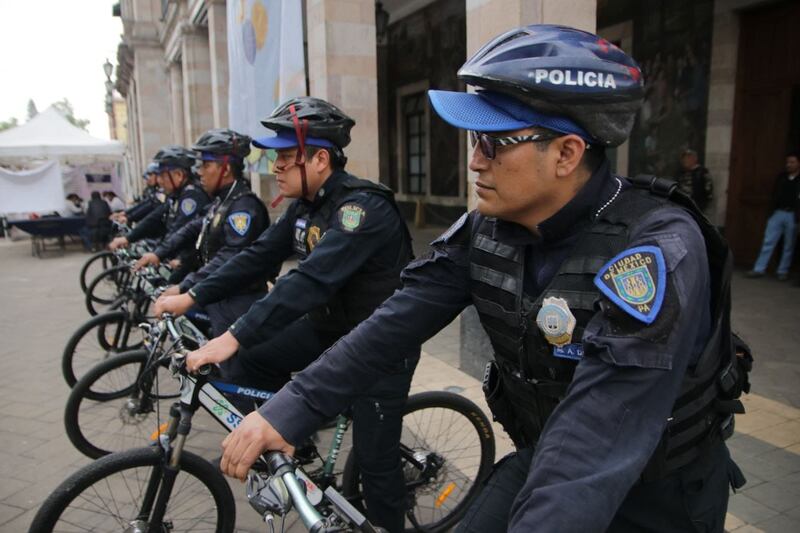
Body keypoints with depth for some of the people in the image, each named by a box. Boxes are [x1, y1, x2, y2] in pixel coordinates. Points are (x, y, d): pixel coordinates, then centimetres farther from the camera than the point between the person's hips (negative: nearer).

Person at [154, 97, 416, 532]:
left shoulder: (362, 207, -27)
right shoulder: (306, 205, 1)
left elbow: (311, 280, -37)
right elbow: (259, 256, 3)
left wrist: (233, 337, -40)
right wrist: (192, 297, -3)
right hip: (332, 325, 8)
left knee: (374, 458, 0)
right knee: (246, 364, -1)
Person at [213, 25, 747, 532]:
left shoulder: (658, 251, -29)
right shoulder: (487, 231, -11)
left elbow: (594, 452, -37)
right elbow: (394, 324, -12)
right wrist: (287, 412, -15)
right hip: (545, 462, 4)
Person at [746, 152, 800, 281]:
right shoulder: (781, 176, 8)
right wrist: (773, 209, 5)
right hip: (778, 213, 3)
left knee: (789, 245, 6)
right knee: (768, 241, 2)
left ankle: (783, 271, 15)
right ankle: (759, 269, 5)